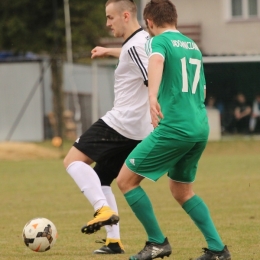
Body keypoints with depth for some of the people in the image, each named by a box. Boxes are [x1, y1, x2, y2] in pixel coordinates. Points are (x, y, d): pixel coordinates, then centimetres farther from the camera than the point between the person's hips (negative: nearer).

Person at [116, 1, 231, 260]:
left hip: (173, 128, -8)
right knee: (181, 190, 22)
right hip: (201, 129, 8)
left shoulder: (158, 41, -3)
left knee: (125, 180, 4)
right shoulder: (193, 46, 20)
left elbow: (156, 62, -28)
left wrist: (152, 97, -46)